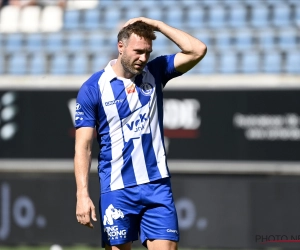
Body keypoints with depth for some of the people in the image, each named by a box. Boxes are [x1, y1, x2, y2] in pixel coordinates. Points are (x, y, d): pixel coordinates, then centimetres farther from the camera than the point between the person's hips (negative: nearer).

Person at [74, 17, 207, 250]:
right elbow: (83, 147, -6)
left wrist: (156, 24, -7)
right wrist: (83, 195, -15)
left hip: (157, 186, 2)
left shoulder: (154, 73, 5)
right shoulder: (93, 88, -4)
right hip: (117, 191, -2)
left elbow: (197, 51, -6)